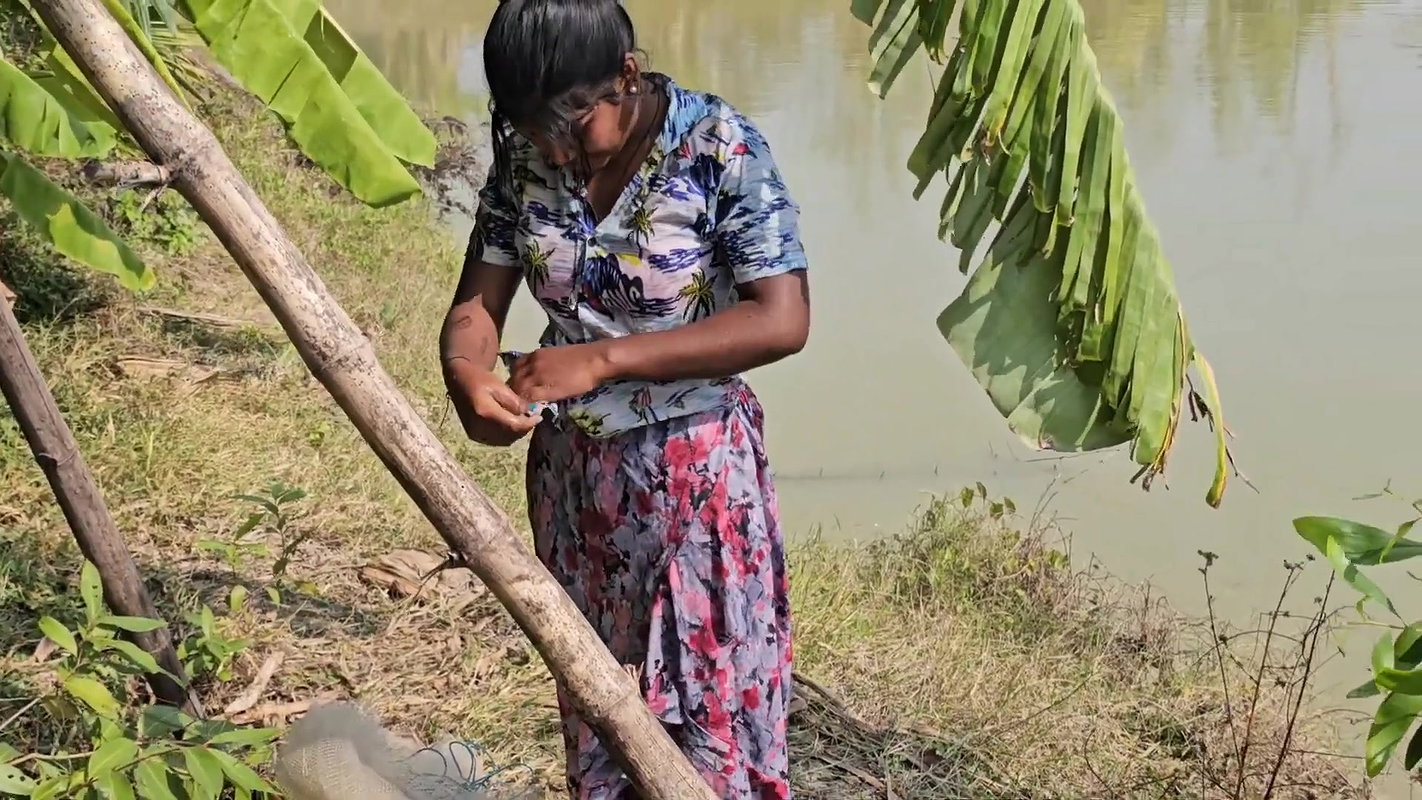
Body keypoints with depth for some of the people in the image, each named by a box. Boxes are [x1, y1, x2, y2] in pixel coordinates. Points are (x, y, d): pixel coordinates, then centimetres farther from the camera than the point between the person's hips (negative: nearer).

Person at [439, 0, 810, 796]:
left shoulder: (720, 147, -19)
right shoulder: (526, 155, -4)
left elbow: (782, 320, -24)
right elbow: (479, 300, -2)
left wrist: (603, 358, -28)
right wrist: (470, 379, -26)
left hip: (695, 471, -5)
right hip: (570, 467, 5)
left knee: (707, 707, 3)